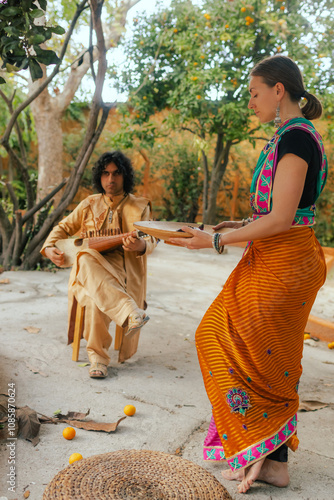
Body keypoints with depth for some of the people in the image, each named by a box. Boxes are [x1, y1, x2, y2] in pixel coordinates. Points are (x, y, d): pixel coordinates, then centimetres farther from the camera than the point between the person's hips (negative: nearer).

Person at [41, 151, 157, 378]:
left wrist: (141, 246, -33)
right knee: (86, 259, -39)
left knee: (98, 297, -38)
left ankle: (98, 355, -20)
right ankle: (131, 313, -49)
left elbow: (149, 241, -7)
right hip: (89, 271, 2)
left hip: (122, 271, -2)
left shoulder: (139, 207, 7)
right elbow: (63, 228, 21)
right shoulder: (90, 204, 15)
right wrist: (49, 247, -1)